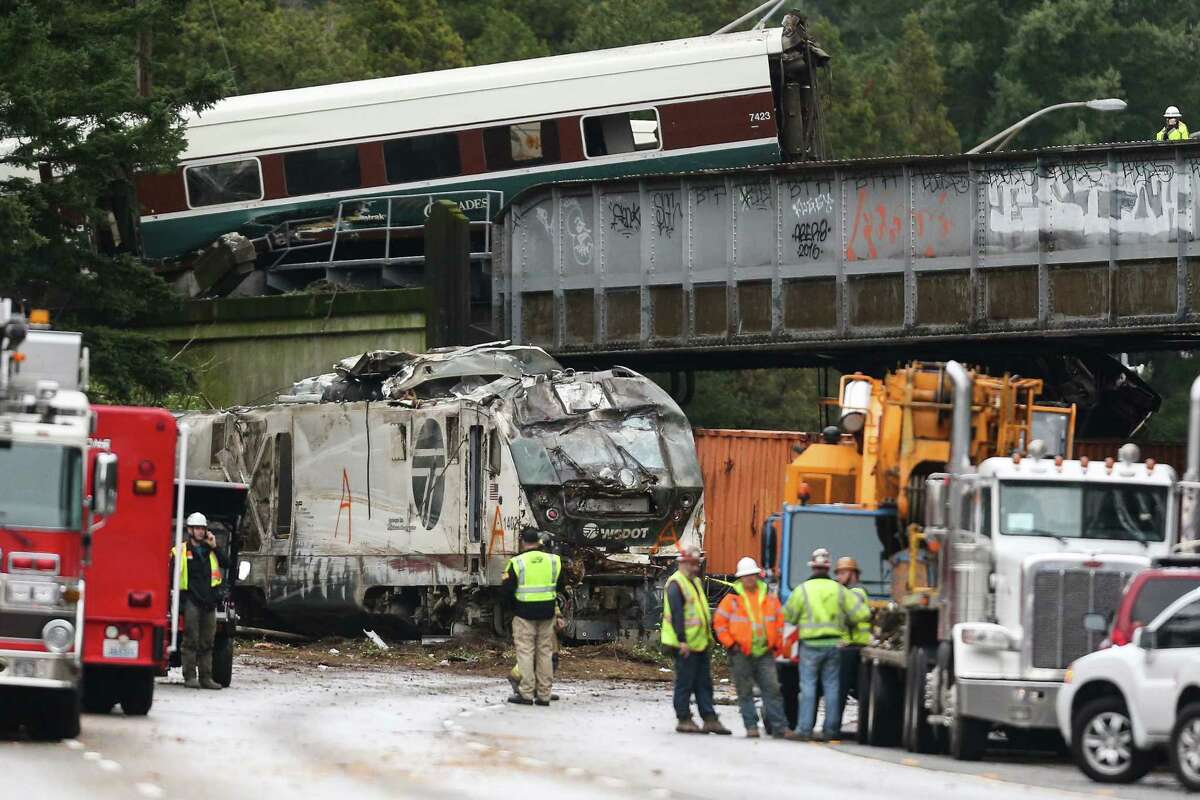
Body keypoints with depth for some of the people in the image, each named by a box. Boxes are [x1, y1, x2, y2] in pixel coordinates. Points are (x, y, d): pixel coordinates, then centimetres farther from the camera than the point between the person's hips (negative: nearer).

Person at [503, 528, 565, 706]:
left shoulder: (517, 562, -10)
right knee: (545, 652, 9)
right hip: (547, 613, 4)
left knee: (525, 651, 1)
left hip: (524, 613, -4)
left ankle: (526, 693, -2)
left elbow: (507, 588, -8)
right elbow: (560, 587, 14)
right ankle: (544, 694, 10)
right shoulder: (553, 560, 3)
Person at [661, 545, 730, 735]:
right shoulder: (676, 584, -12)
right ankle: (684, 719, 4)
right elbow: (676, 614, -18)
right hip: (686, 645, -9)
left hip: (701, 643, 9)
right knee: (685, 682, -2)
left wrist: (708, 638, 21)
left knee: (704, 683, 9)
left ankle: (709, 718, 11)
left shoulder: (695, 582, 17)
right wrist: (682, 640, -24)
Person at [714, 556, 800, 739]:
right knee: (745, 693, 2)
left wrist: (776, 645, 8)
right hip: (741, 654, -2)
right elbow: (719, 623, 0)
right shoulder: (732, 599, 0)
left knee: (772, 689, -2)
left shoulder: (769, 598, 9)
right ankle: (751, 726, 7)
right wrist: (730, 644, -6)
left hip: (765, 653, 2)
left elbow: (779, 622, 16)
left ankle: (780, 727, -1)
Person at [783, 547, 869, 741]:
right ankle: (831, 729, 6)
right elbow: (861, 612, 2)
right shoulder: (839, 590, 3)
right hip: (833, 644, 3)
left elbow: (788, 615, 2)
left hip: (811, 644, -3)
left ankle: (805, 728, -3)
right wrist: (845, 622, 19)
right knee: (832, 686, 6)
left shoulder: (803, 590, -5)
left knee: (808, 685, 1)